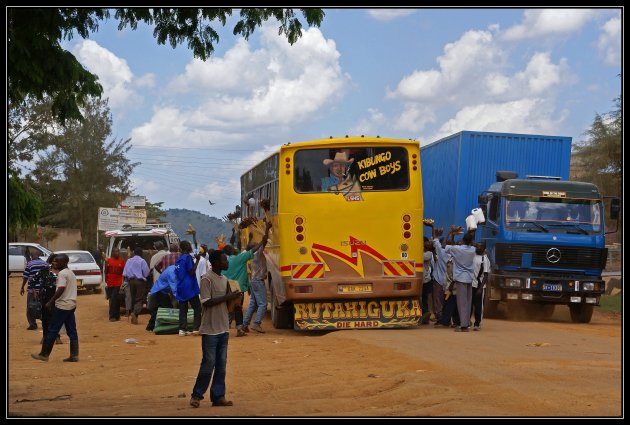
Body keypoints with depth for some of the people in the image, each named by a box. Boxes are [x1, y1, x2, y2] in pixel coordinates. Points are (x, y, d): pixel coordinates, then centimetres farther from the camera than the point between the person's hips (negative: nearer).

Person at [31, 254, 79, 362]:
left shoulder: (62, 273, -13)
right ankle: (74, 355, 4)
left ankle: (44, 354, 3)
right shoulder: (71, 273, 16)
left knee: (52, 330, -2)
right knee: (72, 332, 6)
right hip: (71, 305, 9)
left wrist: (50, 302, -19)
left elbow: (61, 289, -22)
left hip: (62, 305, -9)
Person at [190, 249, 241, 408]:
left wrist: (233, 298, -5)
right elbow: (206, 302, -18)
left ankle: (218, 396, 11)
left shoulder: (224, 279, 12)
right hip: (210, 329, -7)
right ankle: (197, 395, 7)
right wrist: (228, 297, -18)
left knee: (221, 365, 7)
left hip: (223, 328, 7)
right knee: (209, 363, -4)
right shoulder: (207, 278, -12)